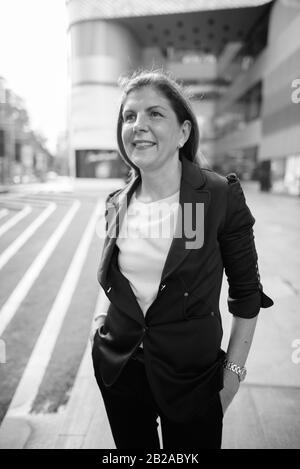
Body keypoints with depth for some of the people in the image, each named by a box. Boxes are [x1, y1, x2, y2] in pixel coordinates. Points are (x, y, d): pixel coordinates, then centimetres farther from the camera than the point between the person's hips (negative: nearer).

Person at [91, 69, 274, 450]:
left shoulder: (222, 197, -16)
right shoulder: (117, 204, -3)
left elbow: (247, 292, -8)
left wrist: (234, 370, -6)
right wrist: (106, 319, 5)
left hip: (190, 378, -3)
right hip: (116, 368, 4)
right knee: (132, 447, 24)